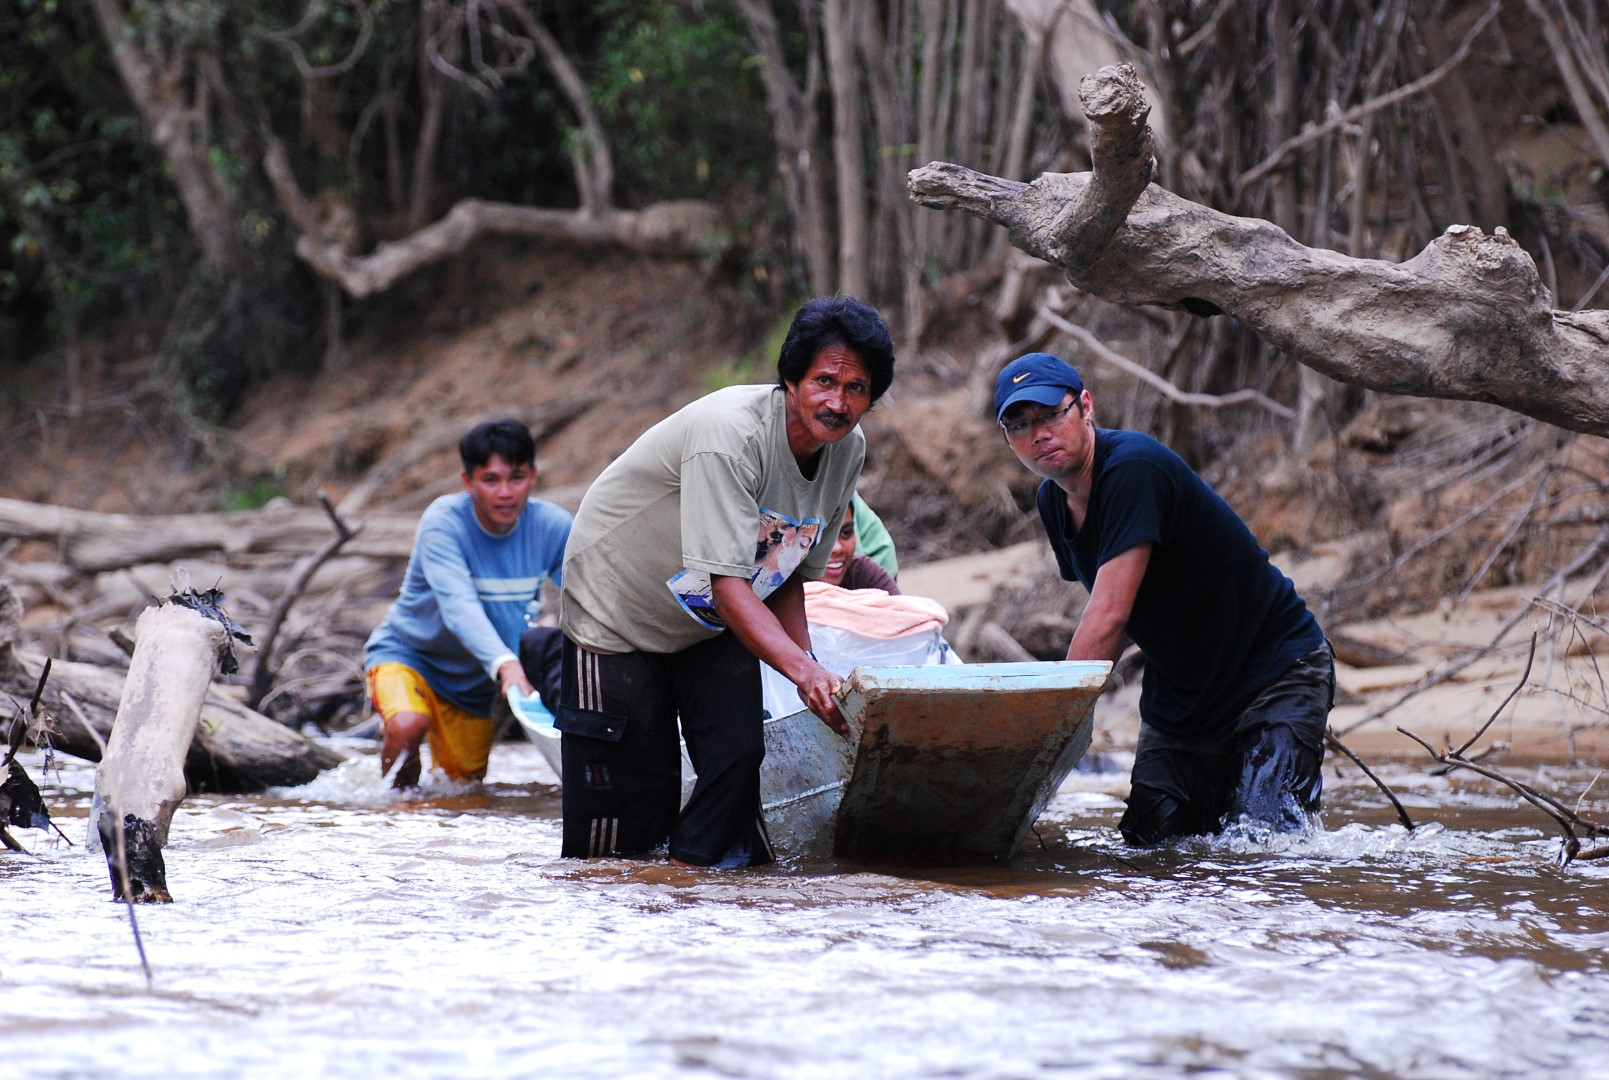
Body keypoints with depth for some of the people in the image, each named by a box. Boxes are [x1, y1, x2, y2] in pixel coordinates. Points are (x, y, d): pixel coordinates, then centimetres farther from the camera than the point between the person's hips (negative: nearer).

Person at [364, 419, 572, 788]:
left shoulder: (552, 527, -15)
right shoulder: (443, 523, -26)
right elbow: (459, 605, -41)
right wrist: (504, 664, -59)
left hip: (476, 682, 4)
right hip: (407, 654, -4)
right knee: (408, 726, -33)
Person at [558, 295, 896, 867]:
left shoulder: (847, 449, -10)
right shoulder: (730, 432, -34)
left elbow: (790, 573, -2)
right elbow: (728, 583, -37)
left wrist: (816, 680, -15)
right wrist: (803, 670, -48)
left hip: (715, 626, 6)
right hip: (618, 606, -6)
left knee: (738, 755, -12)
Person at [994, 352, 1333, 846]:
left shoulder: (1134, 467, -24)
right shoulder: (1053, 501, 3)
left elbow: (1109, 617, -29)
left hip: (1277, 671, -7)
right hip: (1178, 690, 8)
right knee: (1150, 840, -2)